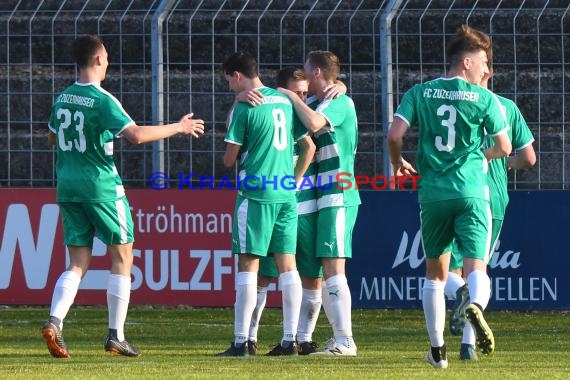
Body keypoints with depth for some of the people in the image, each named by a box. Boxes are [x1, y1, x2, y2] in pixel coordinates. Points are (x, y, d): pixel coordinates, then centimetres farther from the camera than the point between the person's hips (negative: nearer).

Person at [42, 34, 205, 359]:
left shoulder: (63, 99, 7)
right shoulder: (102, 101, -14)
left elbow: (53, 137, 24)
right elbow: (136, 134, -25)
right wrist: (179, 128, -15)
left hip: (68, 186, 6)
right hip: (101, 186, -6)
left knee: (78, 263, 8)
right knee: (122, 256, 6)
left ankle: (54, 322, -15)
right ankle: (116, 336, 2)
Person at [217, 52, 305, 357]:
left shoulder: (243, 107, -8)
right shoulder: (285, 101, 11)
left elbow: (229, 159, -7)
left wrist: (231, 158, 16)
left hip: (256, 193, -6)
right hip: (287, 193, 6)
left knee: (248, 264, -3)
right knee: (287, 265, 7)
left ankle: (240, 341, -5)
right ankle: (289, 340, 6)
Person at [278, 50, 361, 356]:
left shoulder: (340, 102, -8)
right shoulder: (315, 103, 19)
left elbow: (314, 123, -26)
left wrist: (292, 98, -11)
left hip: (338, 196, -9)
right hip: (324, 196, 9)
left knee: (333, 268, -13)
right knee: (325, 271, 9)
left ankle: (344, 341, -16)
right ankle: (339, 339, 11)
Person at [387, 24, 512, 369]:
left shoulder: (420, 94, 4)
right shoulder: (485, 98, -1)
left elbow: (395, 135, -4)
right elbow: (504, 148, 2)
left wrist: (398, 163, 16)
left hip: (432, 194, 2)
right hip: (472, 193, -2)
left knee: (435, 273, 15)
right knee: (476, 267, -6)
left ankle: (437, 349, 17)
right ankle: (476, 305, -40)